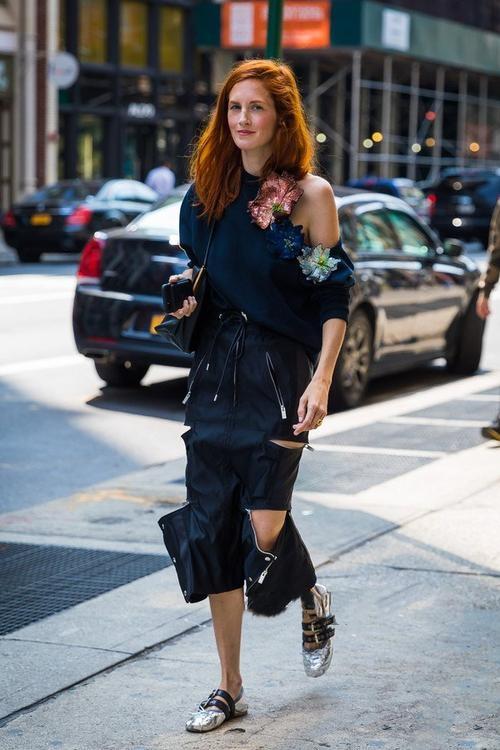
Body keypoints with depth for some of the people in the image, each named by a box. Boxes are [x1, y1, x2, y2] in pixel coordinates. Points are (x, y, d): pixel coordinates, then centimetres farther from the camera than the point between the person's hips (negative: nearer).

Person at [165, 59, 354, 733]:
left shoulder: (309, 194, -4)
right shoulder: (210, 190, 10)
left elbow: (335, 298, -6)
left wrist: (321, 382, -14)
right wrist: (186, 301, 1)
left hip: (279, 373, -5)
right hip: (214, 369, 5)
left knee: (265, 527, -11)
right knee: (212, 526, 2)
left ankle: (312, 599, 26)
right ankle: (229, 688, 13)